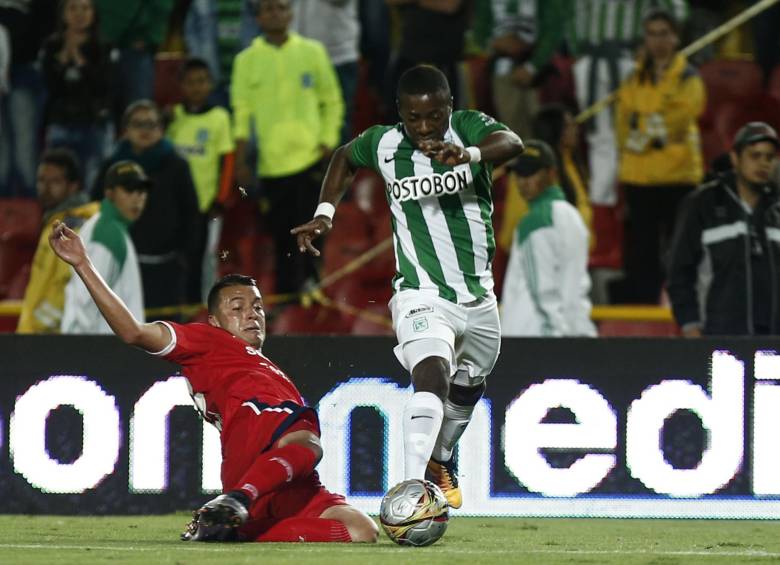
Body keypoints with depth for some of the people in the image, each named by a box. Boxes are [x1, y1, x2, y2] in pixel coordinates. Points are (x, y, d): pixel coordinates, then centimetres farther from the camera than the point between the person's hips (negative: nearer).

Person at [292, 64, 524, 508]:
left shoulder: (469, 127, -10)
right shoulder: (384, 144, -6)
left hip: (478, 296, 3)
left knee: (468, 388, 25)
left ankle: (440, 460, 53)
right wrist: (325, 213, 6)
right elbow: (345, 158, 18)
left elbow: (512, 143, -33)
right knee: (432, 377, -29)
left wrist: (468, 154, -53)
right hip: (422, 297, -3)